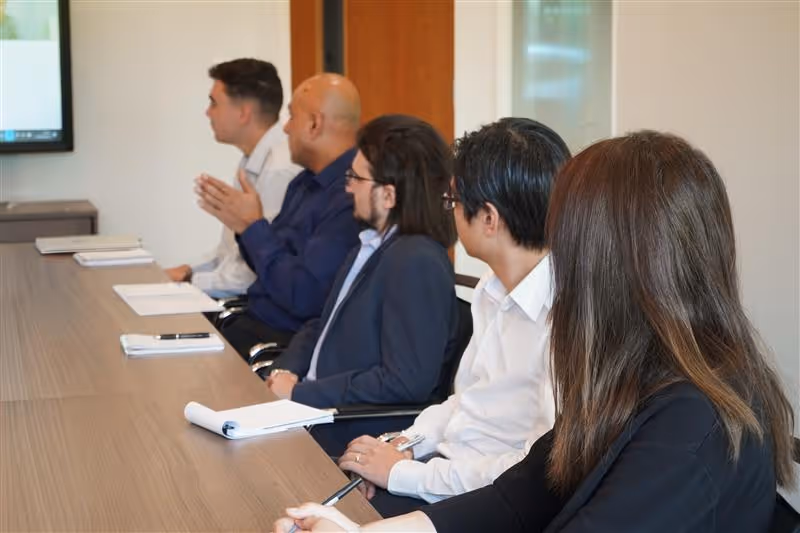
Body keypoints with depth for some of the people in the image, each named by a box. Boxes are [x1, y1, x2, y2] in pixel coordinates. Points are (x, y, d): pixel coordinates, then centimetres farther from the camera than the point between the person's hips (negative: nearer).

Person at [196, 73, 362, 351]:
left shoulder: (352, 198, -21)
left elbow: (303, 296, -23)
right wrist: (240, 222, 3)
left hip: (290, 342, -9)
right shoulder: (305, 182, 12)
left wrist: (252, 226, -13)